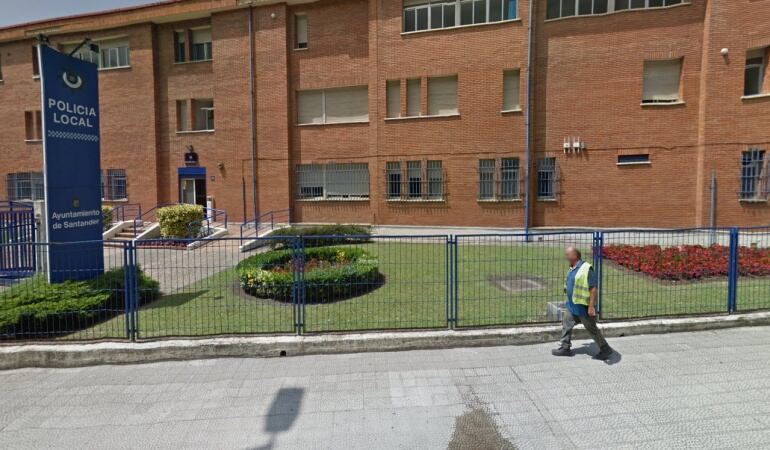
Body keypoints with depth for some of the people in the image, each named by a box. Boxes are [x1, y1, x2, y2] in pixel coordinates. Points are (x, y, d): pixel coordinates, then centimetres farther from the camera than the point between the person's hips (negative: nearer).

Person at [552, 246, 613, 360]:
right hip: (571, 306, 8)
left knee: (592, 329, 7)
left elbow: (593, 289, -23)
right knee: (566, 324, 11)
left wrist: (591, 306, -24)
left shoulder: (586, 269, -22)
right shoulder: (572, 268, 5)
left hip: (583, 307, -8)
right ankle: (564, 348, 22)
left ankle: (605, 349, 25)